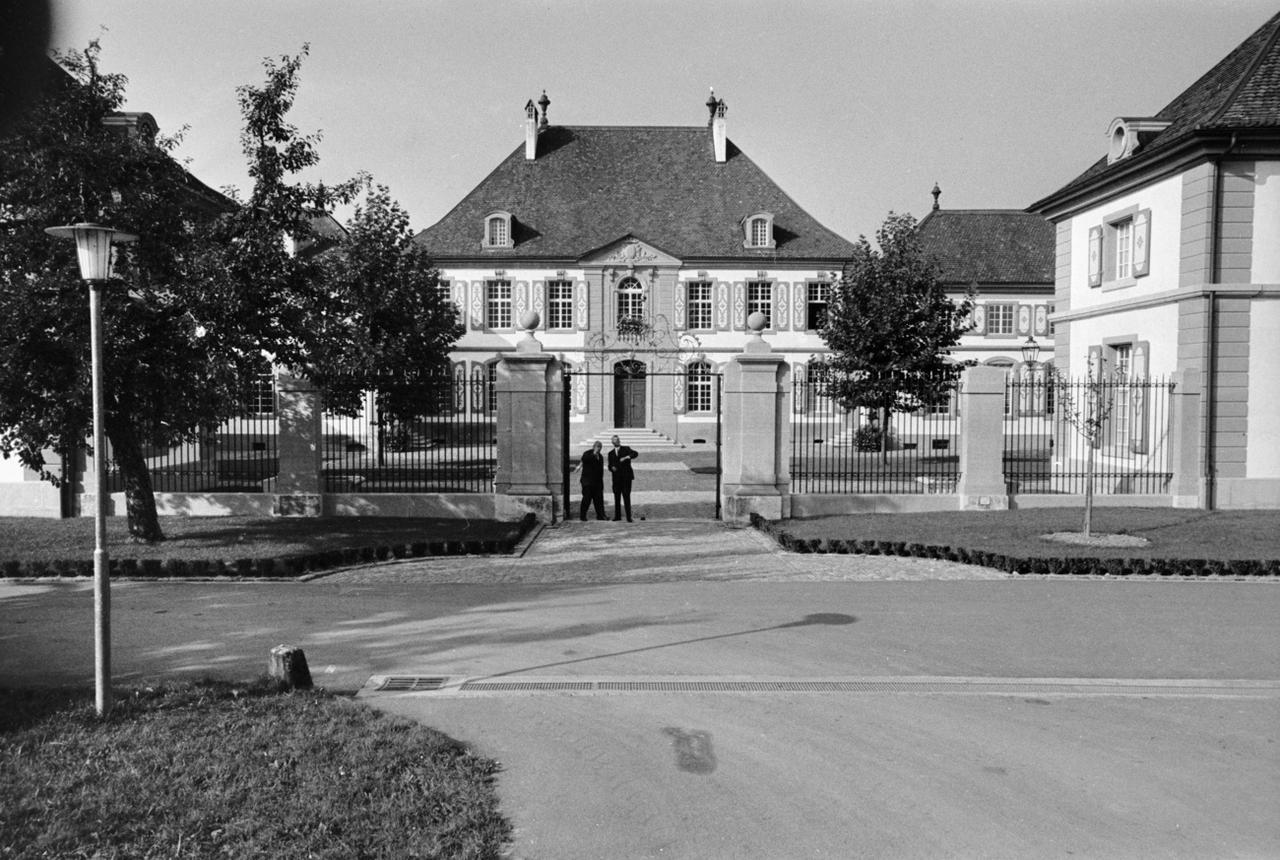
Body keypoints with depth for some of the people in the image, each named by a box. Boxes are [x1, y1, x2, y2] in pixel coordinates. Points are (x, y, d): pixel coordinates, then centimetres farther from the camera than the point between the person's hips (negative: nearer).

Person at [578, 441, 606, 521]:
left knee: (599, 498, 2)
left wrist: (601, 481, 21)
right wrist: (594, 454, -23)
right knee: (587, 498, -5)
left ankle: (600, 515, 5)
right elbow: (584, 459, -26)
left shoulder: (600, 456, 18)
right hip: (587, 481, -6)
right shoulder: (587, 453, -1)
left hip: (597, 481, 6)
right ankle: (582, 515, 2)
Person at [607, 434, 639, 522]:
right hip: (616, 477, 3)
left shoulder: (626, 449, 6)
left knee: (626, 497, -7)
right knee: (617, 497, 3)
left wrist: (626, 457, -25)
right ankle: (617, 516, 12)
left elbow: (635, 454, -11)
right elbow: (610, 466, 14)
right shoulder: (611, 453, 16)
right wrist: (612, 468, -9)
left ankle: (628, 517, -6)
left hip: (626, 476, -3)